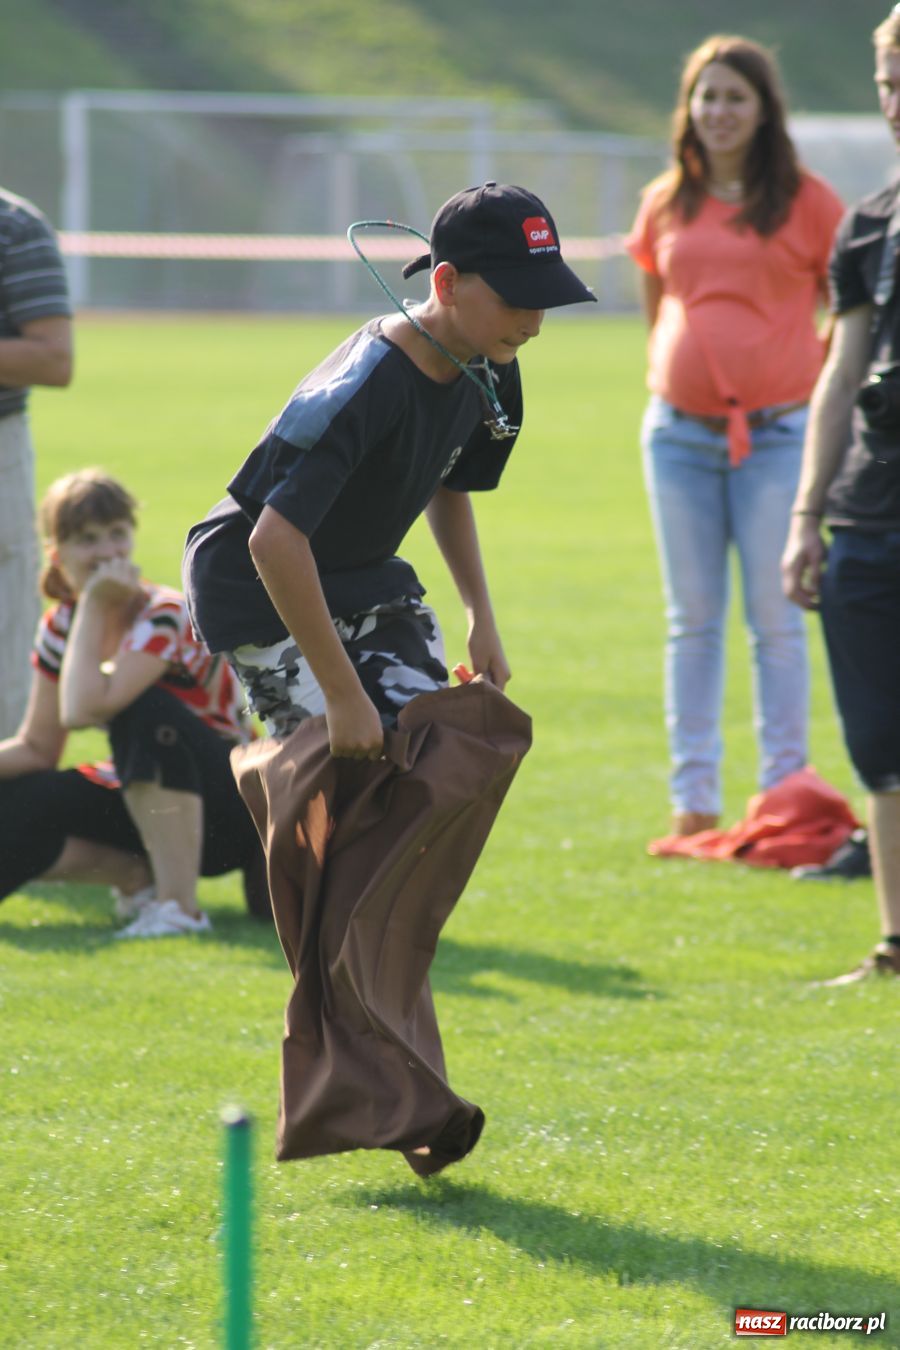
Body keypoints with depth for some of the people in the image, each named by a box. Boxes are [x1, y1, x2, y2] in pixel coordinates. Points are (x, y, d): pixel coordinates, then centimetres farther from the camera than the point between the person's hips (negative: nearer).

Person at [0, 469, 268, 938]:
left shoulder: (165, 616, -22)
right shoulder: (60, 627, -1)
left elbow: (84, 710, -36)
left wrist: (93, 605, -26)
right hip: (150, 801, 6)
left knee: (143, 708, -35)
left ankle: (179, 906, -29)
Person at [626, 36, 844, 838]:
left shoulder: (805, 201, 0)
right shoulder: (666, 205, 9)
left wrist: (821, 393, 3)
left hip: (776, 434, -3)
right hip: (679, 433, 3)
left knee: (776, 621, -2)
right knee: (692, 621, 6)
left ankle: (783, 792, 2)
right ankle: (693, 794, 8)